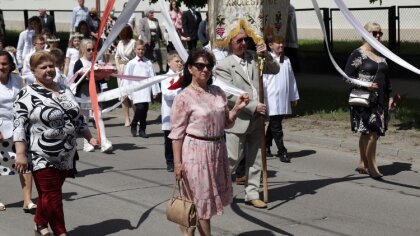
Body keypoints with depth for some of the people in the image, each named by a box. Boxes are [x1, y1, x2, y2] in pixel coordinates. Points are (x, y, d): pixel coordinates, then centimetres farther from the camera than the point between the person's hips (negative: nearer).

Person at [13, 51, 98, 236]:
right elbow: (19, 126, -13)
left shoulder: (65, 90, 11)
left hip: (65, 156, 6)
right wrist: (20, 154, -20)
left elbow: (78, 118, 19)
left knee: (48, 193, 15)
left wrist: (90, 138, 12)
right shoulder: (27, 94, -9)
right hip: (41, 157, -6)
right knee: (52, 195, -4)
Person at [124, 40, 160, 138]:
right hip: (136, 91, -3)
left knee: (145, 109, 4)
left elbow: (152, 77, 8)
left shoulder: (148, 63, 7)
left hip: (146, 91, 3)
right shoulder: (131, 64, 1)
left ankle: (142, 130, 14)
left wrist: (155, 91, 6)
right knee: (140, 108, -17)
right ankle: (133, 125, 6)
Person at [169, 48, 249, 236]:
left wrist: (236, 108, -6)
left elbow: (226, 124, 13)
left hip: (217, 149, 6)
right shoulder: (184, 97, -11)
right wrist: (177, 162, -14)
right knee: (202, 198, 4)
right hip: (196, 152, -6)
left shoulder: (218, 93, 6)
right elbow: (177, 133, -10)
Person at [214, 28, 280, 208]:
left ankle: (252, 194, 19)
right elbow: (230, 96, -16)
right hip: (237, 120, -6)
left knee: (255, 159, 10)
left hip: (256, 119, 6)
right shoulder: (224, 66, -11)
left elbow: (275, 70, 13)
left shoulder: (253, 57, 8)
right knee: (232, 159, -3)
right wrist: (253, 107, -18)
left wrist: (266, 55, -6)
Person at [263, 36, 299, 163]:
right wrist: (262, 98, -11)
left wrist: (294, 97, 19)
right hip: (272, 99, -6)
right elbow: (262, 80, -7)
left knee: (274, 124, 15)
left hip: (284, 100, 6)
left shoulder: (286, 60, 13)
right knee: (276, 126, -6)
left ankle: (266, 146, 28)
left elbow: (291, 79, 18)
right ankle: (282, 152, -5)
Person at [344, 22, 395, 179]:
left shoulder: (381, 55, 16)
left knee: (367, 133, 11)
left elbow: (386, 79, 23)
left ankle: (363, 164, 18)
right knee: (372, 132, -12)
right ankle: (372, 167, -7)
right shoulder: (358, 54, -6)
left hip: (379, 101, 7)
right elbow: (348, 76, -10)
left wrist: (390, 98, 17)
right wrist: (366, 86, -21)